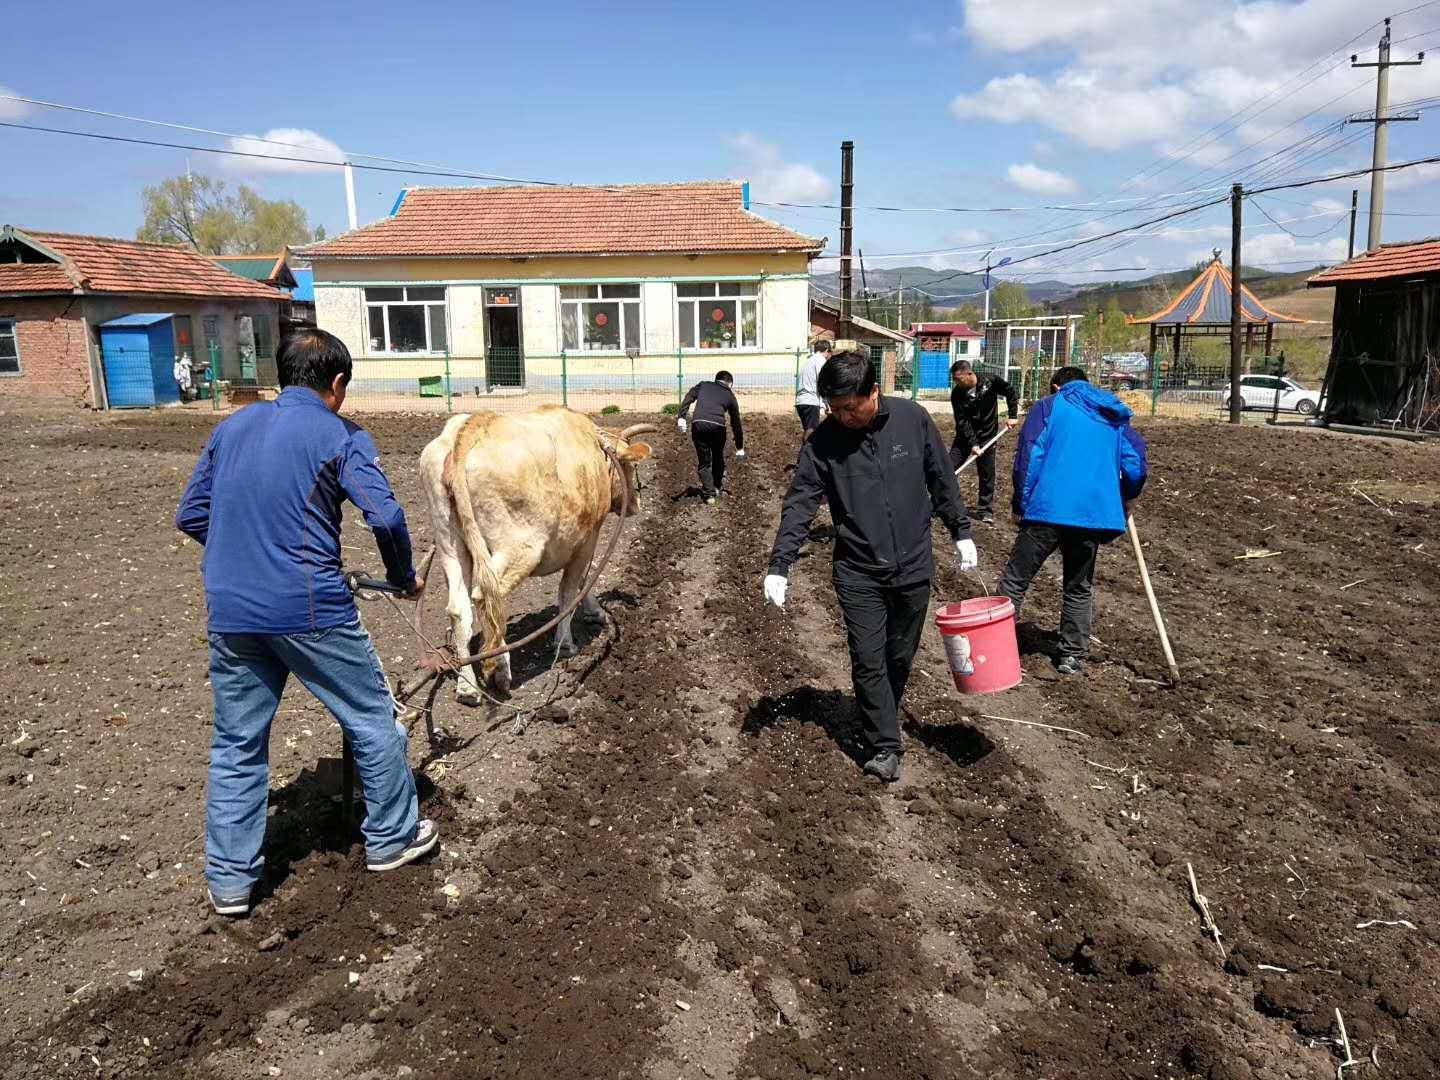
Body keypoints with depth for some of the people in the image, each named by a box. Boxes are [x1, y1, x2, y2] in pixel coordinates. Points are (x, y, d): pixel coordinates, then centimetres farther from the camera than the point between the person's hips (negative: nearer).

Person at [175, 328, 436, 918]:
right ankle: (391, 838, 27)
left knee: (236, 743, 15)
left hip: (230, 611, 5)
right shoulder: (340, 436, -5)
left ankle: (230, 880, 22)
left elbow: (190, 514, 15)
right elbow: (385, 515, -15)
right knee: (373, 720, 14)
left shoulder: (233, 426, 12)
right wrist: (403, 576, 1)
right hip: (310, 608, -5)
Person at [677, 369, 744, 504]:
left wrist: (681, 417, 0)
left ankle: (708, 494, 4)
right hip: (718, 426, 0)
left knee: (704, 462, 10)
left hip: (699, 424, 0)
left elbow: (688, 399, 8)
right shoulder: (730, 395, 24)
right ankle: (717, 487, 37)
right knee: (718, 458, 25)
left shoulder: (702, 385, 26)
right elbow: (736, 423, 28)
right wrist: (740, 448, 34)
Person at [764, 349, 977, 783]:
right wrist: (779, 565, -20)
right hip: (858, 573, -1)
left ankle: (881, 724, 35)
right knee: (868, 661, -3)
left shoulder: (912, 419, -8)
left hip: (913, 567, 1)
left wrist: (961, 533, 7)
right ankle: (885, 746, 8)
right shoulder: (823, 441, -10)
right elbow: (799, 504, -11)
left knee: (900, 658, 13)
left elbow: (942, 480, 3)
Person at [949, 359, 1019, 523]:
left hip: (987, 436, 0)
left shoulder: (990, 381, -14)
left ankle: (985, 510, 15)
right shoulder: (957, 394, -13)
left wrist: (1012, 415, -3)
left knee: (987, 475, 4)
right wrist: (972, 443, -24)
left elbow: (1011, 393, 2)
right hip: (965, 437, 1)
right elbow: (962, 421, -16)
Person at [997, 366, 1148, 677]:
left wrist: (1020, 504, 3)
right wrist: (1123, 502, 26)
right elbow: (1136, 464, 10)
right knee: (1079, 589, 17)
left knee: (1015, 581, 4)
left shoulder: (1048, 406, 8)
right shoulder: (1115, 416, 19)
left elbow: (1028, 457, -3)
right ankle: (1072, 656, 18)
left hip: (1048, 510, -4)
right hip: (1095, 514, 4)